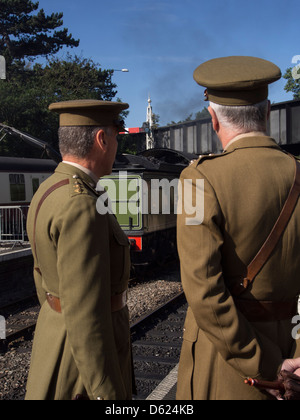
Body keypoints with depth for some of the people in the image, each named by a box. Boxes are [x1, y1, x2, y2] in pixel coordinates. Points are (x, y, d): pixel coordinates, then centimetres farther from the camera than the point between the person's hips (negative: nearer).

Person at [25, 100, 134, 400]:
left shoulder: (49, 192, 6)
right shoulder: (80, 206, -26)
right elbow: (84, 313, -27)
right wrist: (108, 393, -22)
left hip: (57, 328, 9)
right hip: (86, 351, -9)